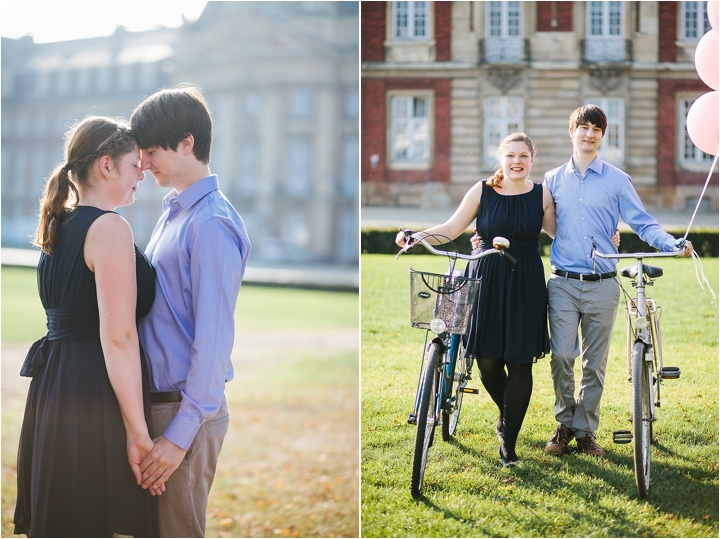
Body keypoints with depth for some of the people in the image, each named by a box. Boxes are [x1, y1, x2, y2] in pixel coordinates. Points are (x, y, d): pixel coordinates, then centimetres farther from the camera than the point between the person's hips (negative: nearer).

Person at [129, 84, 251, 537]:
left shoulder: (211, 224, -16)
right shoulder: (175, 212, 12)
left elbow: (214, 339, -20)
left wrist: (180, 435, -19)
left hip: (187, 409, -9)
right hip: (156, 399, 9)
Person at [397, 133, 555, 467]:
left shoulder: (542, 195, 4)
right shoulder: (482, 191, 1)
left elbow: (560, 233, 13)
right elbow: (451, 229, 3)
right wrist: (415, 237, -10)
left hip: (525, 285, 0)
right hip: (485, 281, 0)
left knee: (520, 363, -2)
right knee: (488, 361, 1)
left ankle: (508, 442, 8)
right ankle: (505, 412, 34)